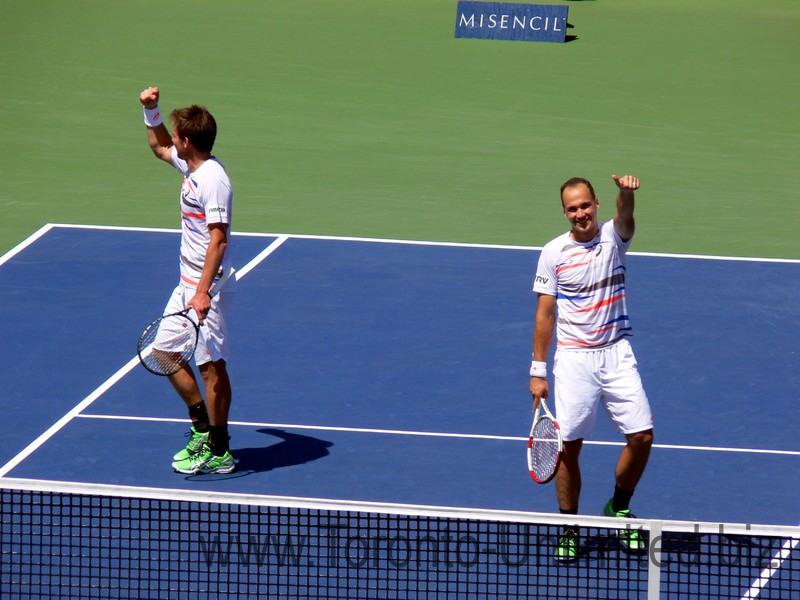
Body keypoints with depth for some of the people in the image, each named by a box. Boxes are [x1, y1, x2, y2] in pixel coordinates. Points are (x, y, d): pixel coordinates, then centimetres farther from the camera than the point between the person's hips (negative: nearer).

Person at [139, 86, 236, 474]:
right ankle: (202, 427, 27)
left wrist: (203, 292, -30)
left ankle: (218, 453, 3)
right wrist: (151, 111, 17)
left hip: (209, 288, -10)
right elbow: (159, 147, 31)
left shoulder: (212, 180, -21)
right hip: (188, 282, 10)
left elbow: (219, 239, -26)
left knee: (211, 365, -4)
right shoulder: (190, 166, 8)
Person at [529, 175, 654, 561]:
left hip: (616, 353, 1)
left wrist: (626, 192, -48)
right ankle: (569, 529, 11)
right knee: (568, 445, -3)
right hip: (573, 358, -1)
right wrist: (538, 372, -2)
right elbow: (545, 313, 1)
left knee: (642, 436, -4)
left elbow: (625, 217, -24)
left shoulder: (612, 237, 0)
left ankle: (619, 509, 19)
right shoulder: (553, 252, -1)